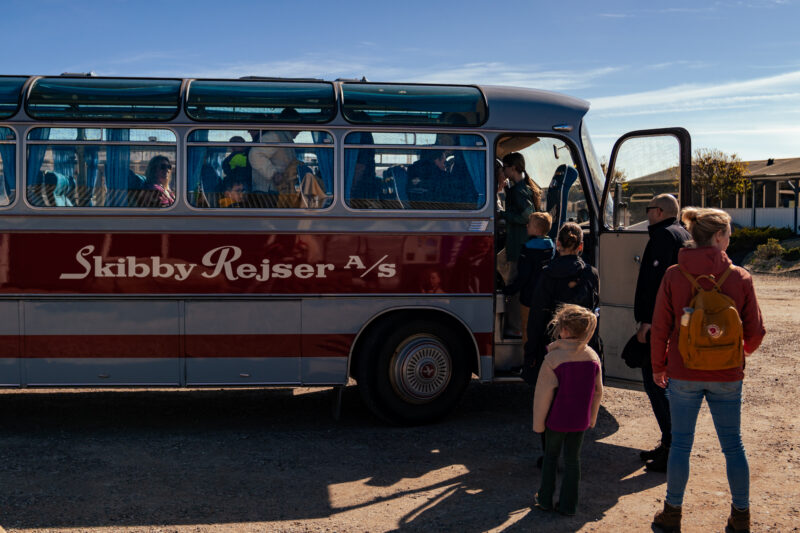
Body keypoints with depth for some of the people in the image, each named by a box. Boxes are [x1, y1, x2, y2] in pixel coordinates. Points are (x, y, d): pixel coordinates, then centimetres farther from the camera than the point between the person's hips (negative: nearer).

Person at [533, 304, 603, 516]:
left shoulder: (553, 358, -18)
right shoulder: (593, 357, -4)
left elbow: (543, 394, -14)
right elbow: (598, 391, 5)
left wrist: (538, 423, -3)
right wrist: (592, 417, 17)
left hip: (556, 419, -3)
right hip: (580, 420, 3)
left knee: (550, 456, 14)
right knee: (573, 459, 12)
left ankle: (545, 499, 23)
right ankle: (568, 504, 18)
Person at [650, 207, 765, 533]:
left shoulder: (674, 276, -8)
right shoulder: (740, 277, -7)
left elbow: (659, 328, -4)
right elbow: (755, 331, 0)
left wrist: (658, 367, 10)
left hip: (684, 375, 0)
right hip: (727, 376, 1)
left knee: (680, 444, 9)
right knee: (733, 445, 14)